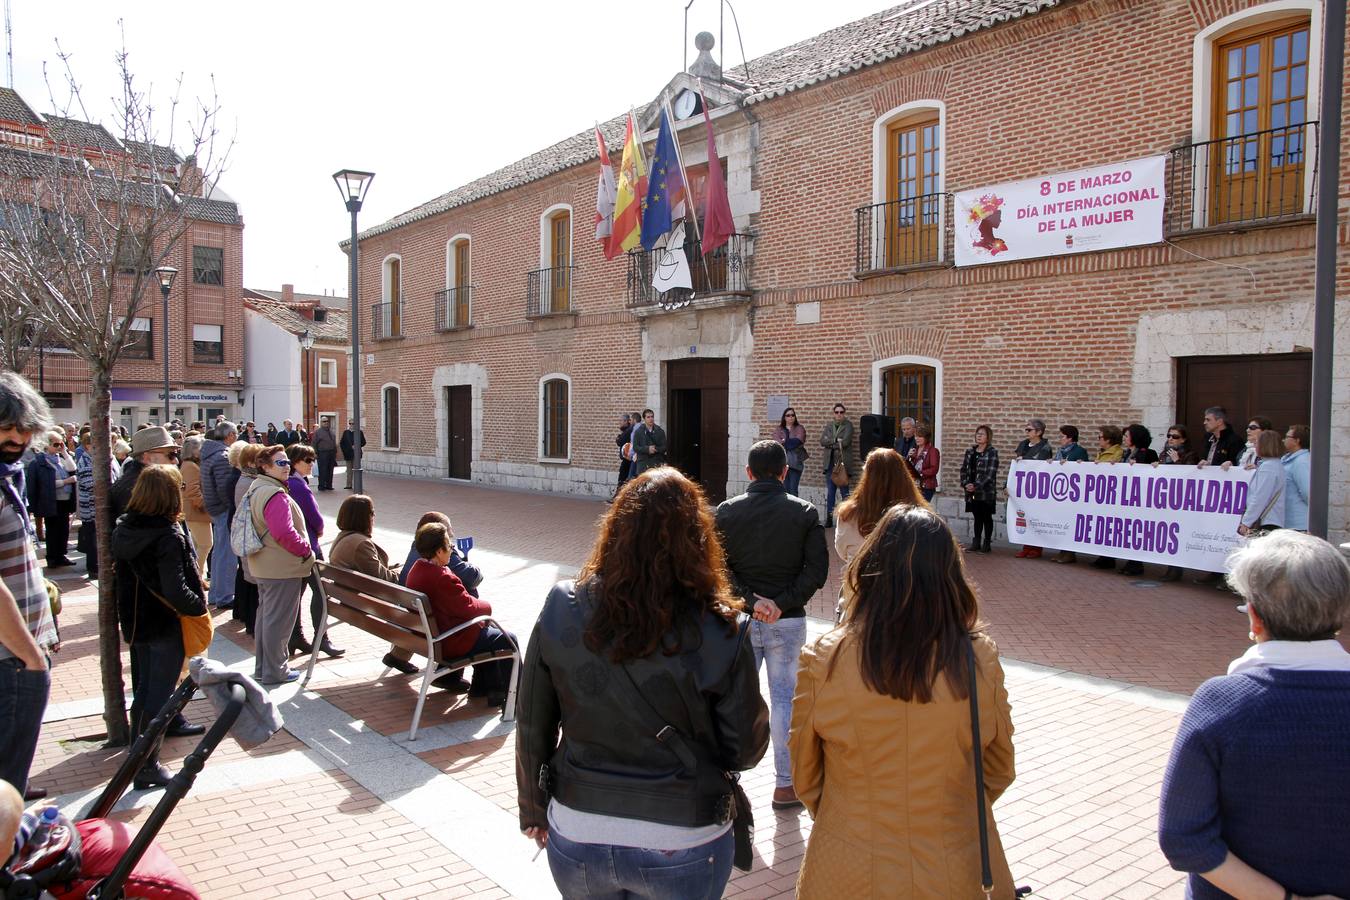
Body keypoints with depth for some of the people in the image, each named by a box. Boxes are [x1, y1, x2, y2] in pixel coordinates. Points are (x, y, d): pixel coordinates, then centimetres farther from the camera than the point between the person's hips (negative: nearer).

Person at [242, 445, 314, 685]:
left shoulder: (256, 489, 12)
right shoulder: (276, 495, -22)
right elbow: (284, 533, -28)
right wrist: (307, 551, -13)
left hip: (263, 566, 11)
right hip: (283, 568, -11)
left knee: (265, 615, 20)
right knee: (279, 619, 0)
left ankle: (262, 666, 31)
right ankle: (274, 672, 9)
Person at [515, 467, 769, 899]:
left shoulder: (560, 613, -14)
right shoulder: (719, 632, -21)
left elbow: (532, 730, -3)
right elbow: (746, 750, -10)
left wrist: (533, 809, 12)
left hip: (576, 836, 2)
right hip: (681, 845, -2)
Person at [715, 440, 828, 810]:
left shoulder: (727, 511, -2)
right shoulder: (804, 512, -3)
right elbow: (817, 570, -9)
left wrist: (750, 601, -12)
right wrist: (781, 604, -12)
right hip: (788, 621, -1)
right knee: (784, 698, 8)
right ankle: (785, 784, 15)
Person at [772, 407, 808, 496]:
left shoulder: (800, 428, 13)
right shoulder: (778, 430, 16)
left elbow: (798, 440, -6)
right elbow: (777, 442, -3)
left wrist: (784, 442, -1)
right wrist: (792, 442, -8)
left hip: (796, 462, -1)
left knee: (793, 490, -6)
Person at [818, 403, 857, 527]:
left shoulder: (848, 425, 1)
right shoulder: (829, 425, 14)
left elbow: (845, 442, -13)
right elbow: (822, 441, 1)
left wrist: (830, 443, -4)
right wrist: (835, 441, -12)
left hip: (843, 462, -4)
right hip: (830, 462, 4)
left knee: (844, 492, -3)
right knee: (830, 492, 4)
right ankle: (829, 518, 8)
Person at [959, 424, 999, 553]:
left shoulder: (992, 453, -7)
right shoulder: (970, 451, 10)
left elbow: (990, 473, -15)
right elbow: (964, 469, 9)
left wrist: (976, 485, -20)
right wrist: (965, 483, -8)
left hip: (986, 492, -5)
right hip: (972, 492, 5)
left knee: (987, 518, 5)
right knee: (977, 517, 11)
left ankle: (986, 543, 12)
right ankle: (976, 543, 17)